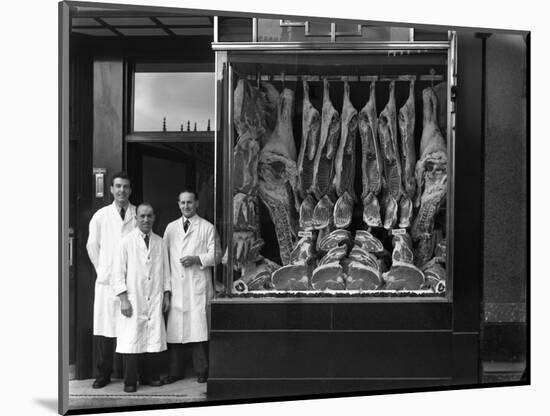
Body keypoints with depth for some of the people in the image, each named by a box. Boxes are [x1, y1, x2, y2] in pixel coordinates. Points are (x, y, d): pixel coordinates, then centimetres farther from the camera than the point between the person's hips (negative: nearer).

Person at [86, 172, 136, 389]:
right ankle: (103, 374, 12)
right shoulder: (100, 216, 5)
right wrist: (102, 269, 13)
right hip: (106, 280, 1)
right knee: (103, 329, 1)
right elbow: (92, 246, 13)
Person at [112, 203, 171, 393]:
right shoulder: (127, 241, -1)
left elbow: (165, 270, 14)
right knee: (131, 339, -4)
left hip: (155, 300, 3)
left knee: (154, 338, 3)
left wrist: (166, 295, 10)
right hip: (133, 300, -3)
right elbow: (119, 272, -2)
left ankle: (150, 376, 17)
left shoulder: (160, 242, 9)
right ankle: (130, 381, 5)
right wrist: (123, 299, -8)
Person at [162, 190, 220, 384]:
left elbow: (215, 254, 3)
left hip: (198, 286, -3)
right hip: (176, 286, 3)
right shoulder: (171, 228, 15)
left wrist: (197, 259, -13)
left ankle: (201, 371, 5)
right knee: (174, 329, 2)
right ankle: (174, 372, 10)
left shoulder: (207, 227, 6)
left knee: (198, 329, -6)